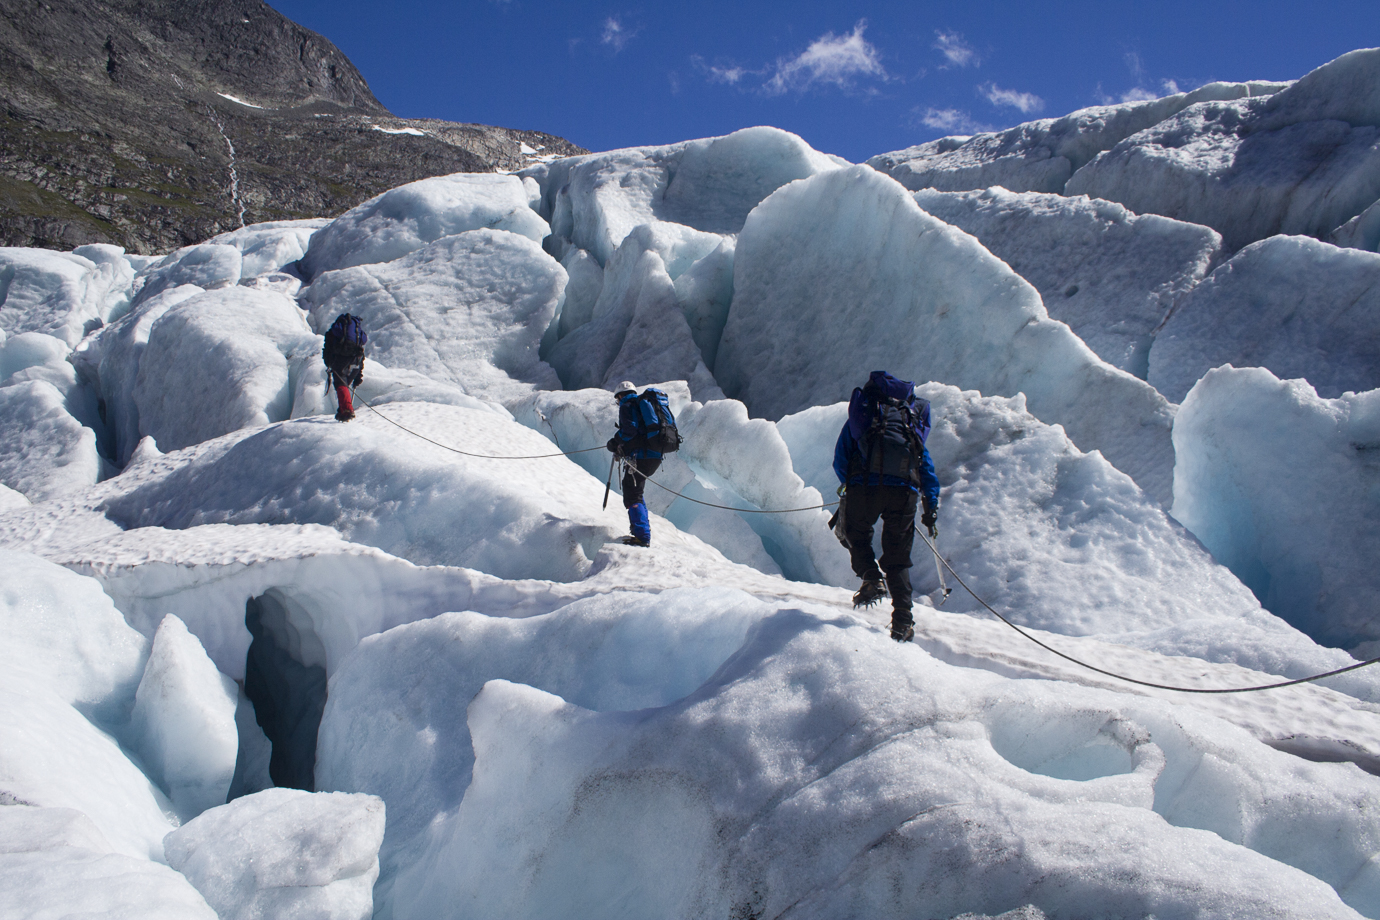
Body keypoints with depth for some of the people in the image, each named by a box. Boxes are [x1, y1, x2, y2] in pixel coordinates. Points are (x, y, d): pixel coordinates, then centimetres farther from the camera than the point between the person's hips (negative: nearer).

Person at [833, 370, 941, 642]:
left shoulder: (859, 415, 24)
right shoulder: (913, 420, 30)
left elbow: (840, 459, 19)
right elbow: (927, 467, 25)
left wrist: (850, 486, 36)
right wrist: (931, 508, 25)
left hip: (865, 482, -2)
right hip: (905, 489, 2)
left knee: (856, 534, 23)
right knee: (897, 556, 11)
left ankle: (872, 578, -2)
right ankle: (903, 621, 1)